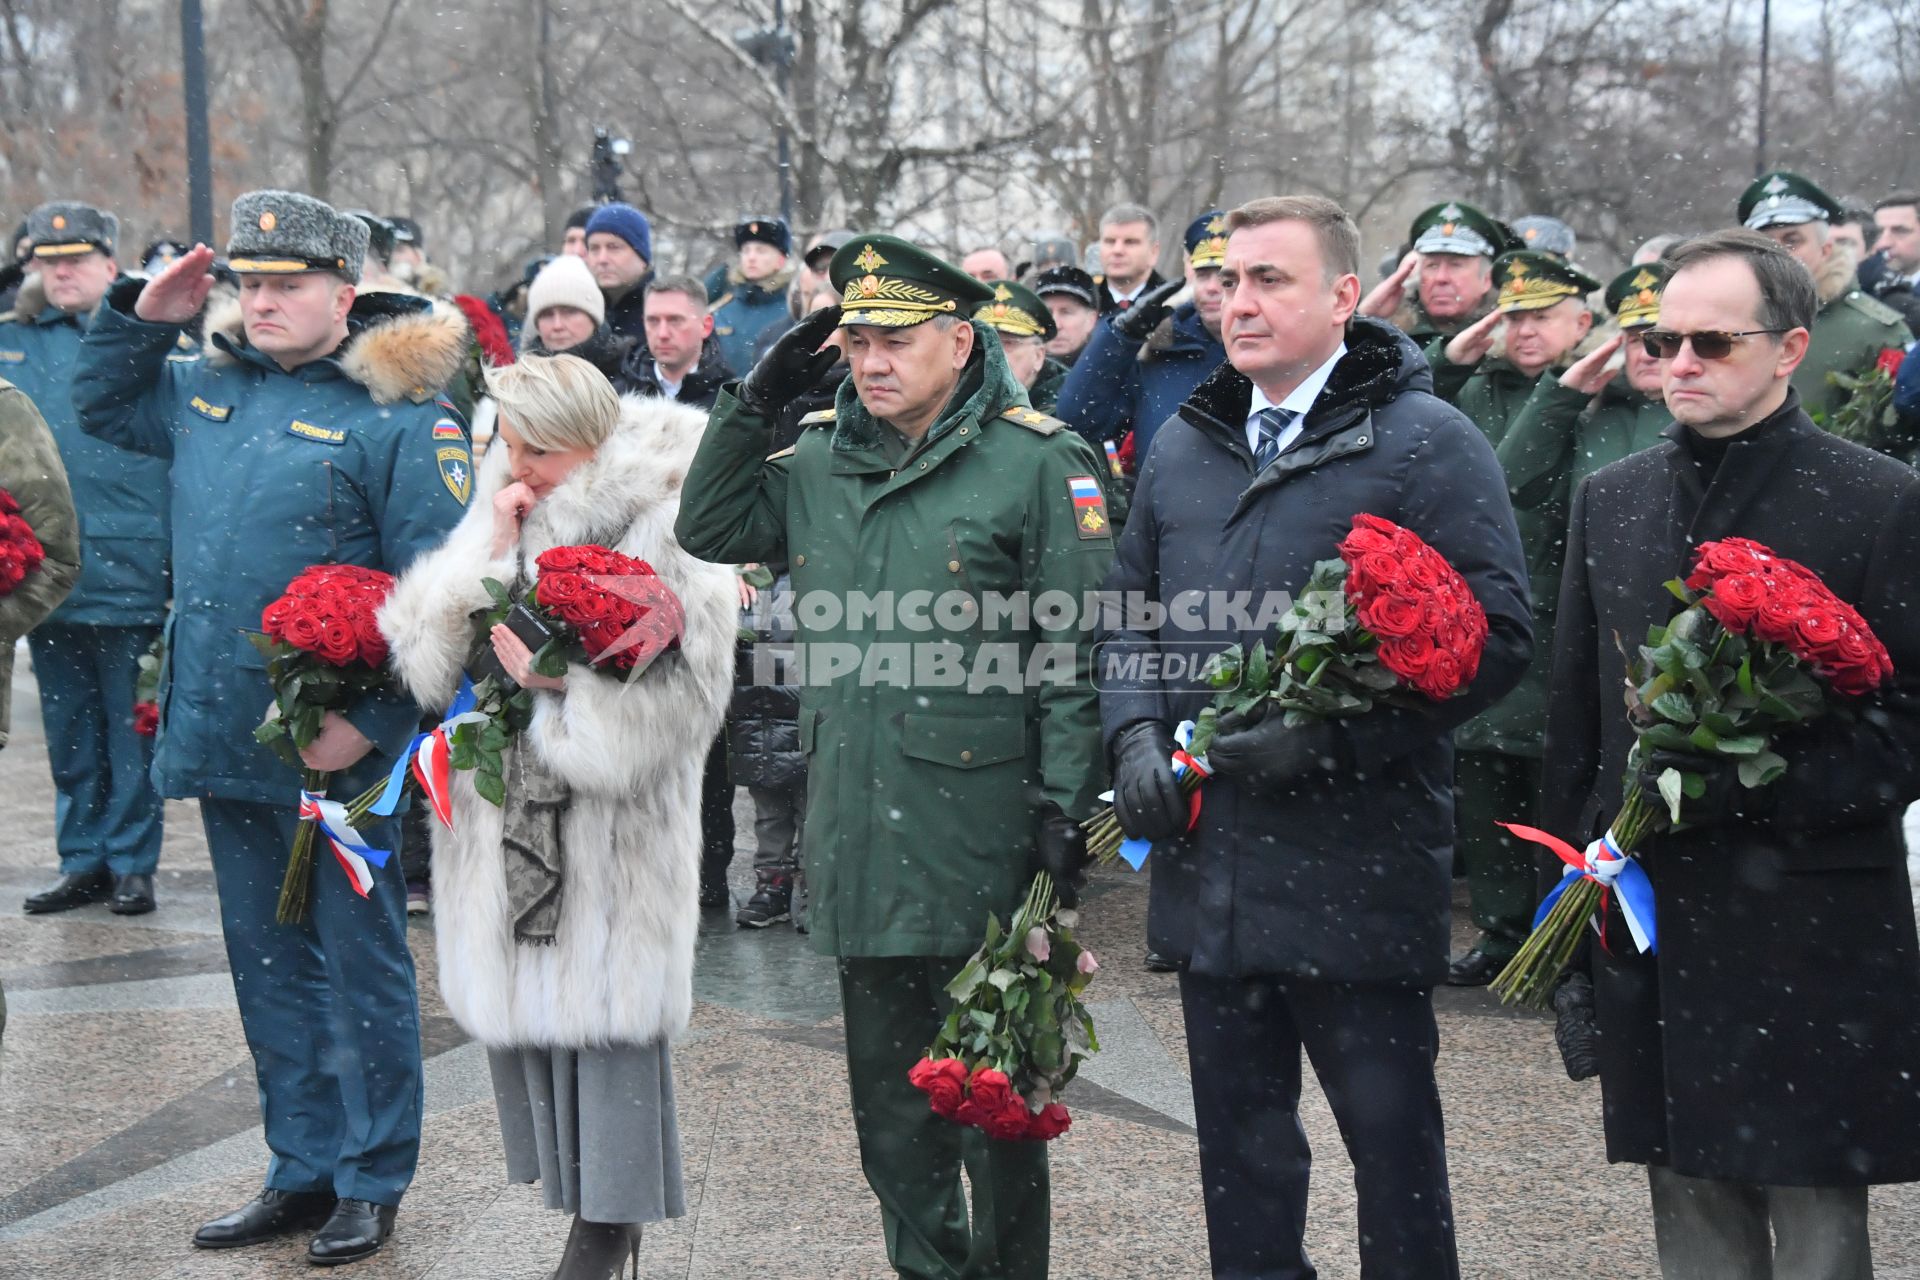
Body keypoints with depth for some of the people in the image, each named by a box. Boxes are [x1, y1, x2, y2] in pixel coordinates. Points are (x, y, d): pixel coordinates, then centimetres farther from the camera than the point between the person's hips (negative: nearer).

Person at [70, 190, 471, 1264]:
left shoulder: (404, 414, -11)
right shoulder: (208, 388, 10)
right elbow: (101, 406, 30)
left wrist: (371, 718, -21)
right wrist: (142, 319, 12)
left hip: (337, 745, -7)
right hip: (224, 735, 7)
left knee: (359, 963, 4)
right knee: (269, 964, 15)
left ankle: (372, 1184, 16)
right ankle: (303, 1170, 27)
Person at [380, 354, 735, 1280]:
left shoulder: (658, 523, -9)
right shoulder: (496, 516, 11)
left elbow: (690, 684, -16)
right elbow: (423, 657, 2)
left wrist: (565, 682, -20)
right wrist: (492, 556, -8)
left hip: (615, 818, -6)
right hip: (506, 813, 6)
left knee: (605, 1008, -1)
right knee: (525, 1003, 8)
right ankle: (577, 1188, 22)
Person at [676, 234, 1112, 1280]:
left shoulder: (1037, 460, -7)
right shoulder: (820, 459, 10)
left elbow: (1077, 651, -8)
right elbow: (706, 530, 17)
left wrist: (1066, 802, -13)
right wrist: (755, 400, 6)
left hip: (979, 834, -6)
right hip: (859, 837, 6)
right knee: (889, 1095, 15)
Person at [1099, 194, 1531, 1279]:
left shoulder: (1428, 443, -8)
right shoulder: (1184, 447, 13)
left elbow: (1495, 634, -14)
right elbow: (1130, 611, 21)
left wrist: (1328, 737, -20)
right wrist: (1136, 733, 2)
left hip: (1361, 865, -6)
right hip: (1209, 867, 6)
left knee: (1392, 1140, 4)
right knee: (1241, 1147, 16)